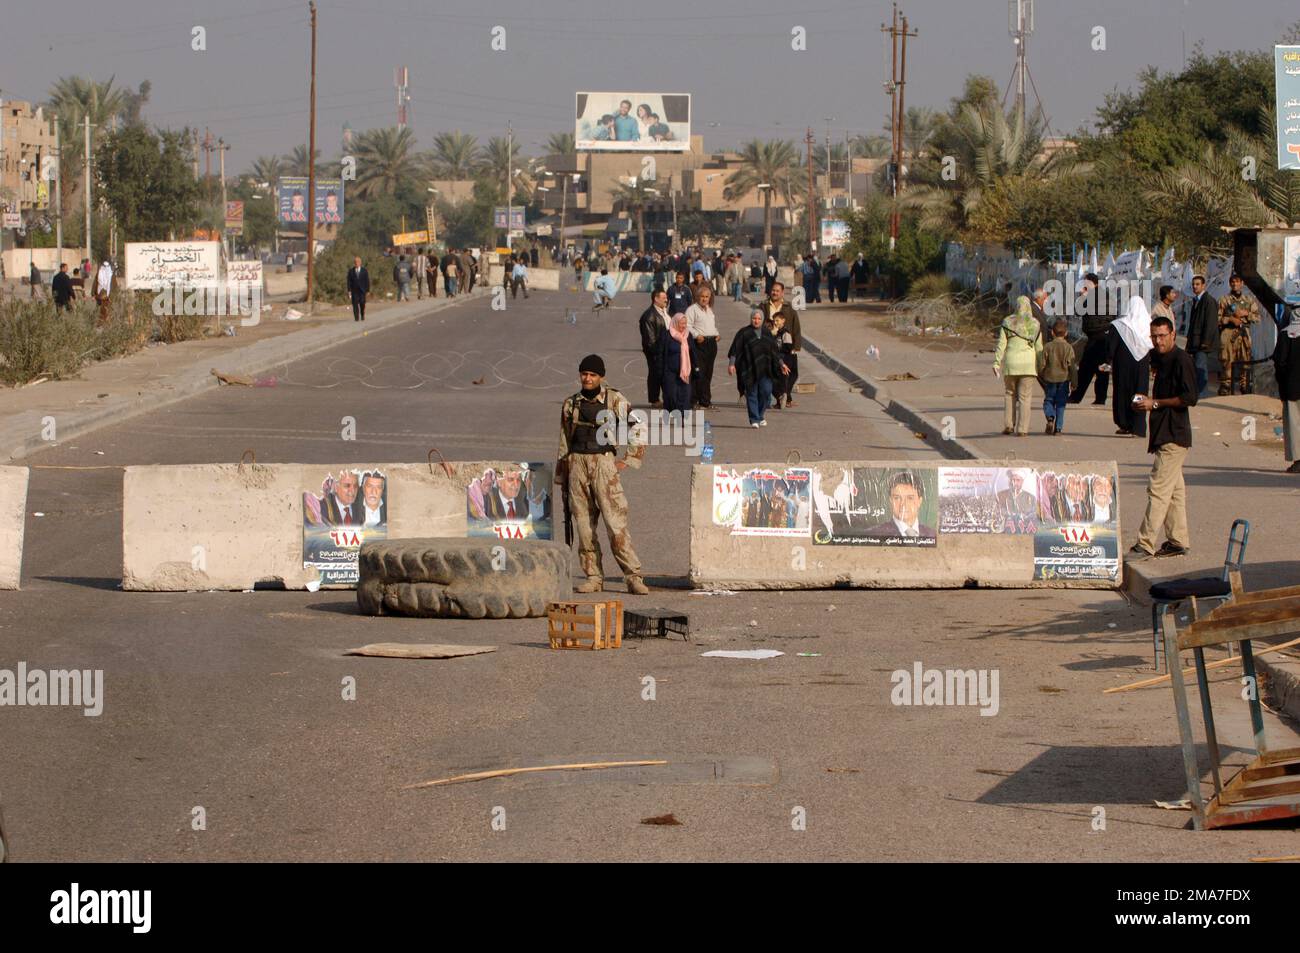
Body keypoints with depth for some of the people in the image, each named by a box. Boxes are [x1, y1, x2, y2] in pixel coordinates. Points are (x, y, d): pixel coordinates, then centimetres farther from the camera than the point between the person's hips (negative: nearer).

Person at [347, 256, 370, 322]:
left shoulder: (364, 270, 3)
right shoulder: (351, 271, 5)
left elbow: (367, 281, 3)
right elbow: (349, 281, 4)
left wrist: (368, 291, -2)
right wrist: (349, 290, -5)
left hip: (362, 290, -1)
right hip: (354, 290, 1)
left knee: (362, 303, -4)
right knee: (355, 304, -7)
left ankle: (362, 316, 19)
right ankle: (356, 317, -5)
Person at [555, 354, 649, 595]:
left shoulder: (614, 401, 1)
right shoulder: (571, 404, 12)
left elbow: (637, 429, 4)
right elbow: (564, 442, 18)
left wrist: (629, 460, -1)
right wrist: (561, 477, 17)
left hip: (604, 463, -4)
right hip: (577, 464, 4)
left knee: (615, 521, -11)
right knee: (584, 523, 2)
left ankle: (634, 577, -10)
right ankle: (593, 577, 9)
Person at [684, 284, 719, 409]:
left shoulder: (710, 310, 21)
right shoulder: (692, 309, -3)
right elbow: (687, 326, -11)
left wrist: (716, 334, 15)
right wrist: (696, 335, -23)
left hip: (712, 342, 7)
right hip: (700, 342, -7)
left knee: (708, 373, 9)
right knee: (699, 372, -10)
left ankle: (706, 400, 13)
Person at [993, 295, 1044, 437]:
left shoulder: (1008, 322, 1)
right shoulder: (1035, 324, 2)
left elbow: (1001, 344, -2)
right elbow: (1039, 348, 3)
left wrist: (996, 362, 0)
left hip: (1011, 362, 0)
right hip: (1028, 362, 0)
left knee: (1009, 394, 16)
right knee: (1025, 396, 3)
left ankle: (1008, 424, 10)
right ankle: (1022, 429, -1)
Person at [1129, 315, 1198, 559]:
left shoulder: (1181, 360, -13)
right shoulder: (1159, 358, 15)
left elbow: (1189, 398, -19)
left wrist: (1155, 403, -16)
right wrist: (1146, 401, 13)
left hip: (1174, 436, -10)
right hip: (1165, 434, 10)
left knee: (1158, 488, -12)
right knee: (1174, 489, 13)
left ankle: (1145, 544, -14)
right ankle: (1178, 541, 19)